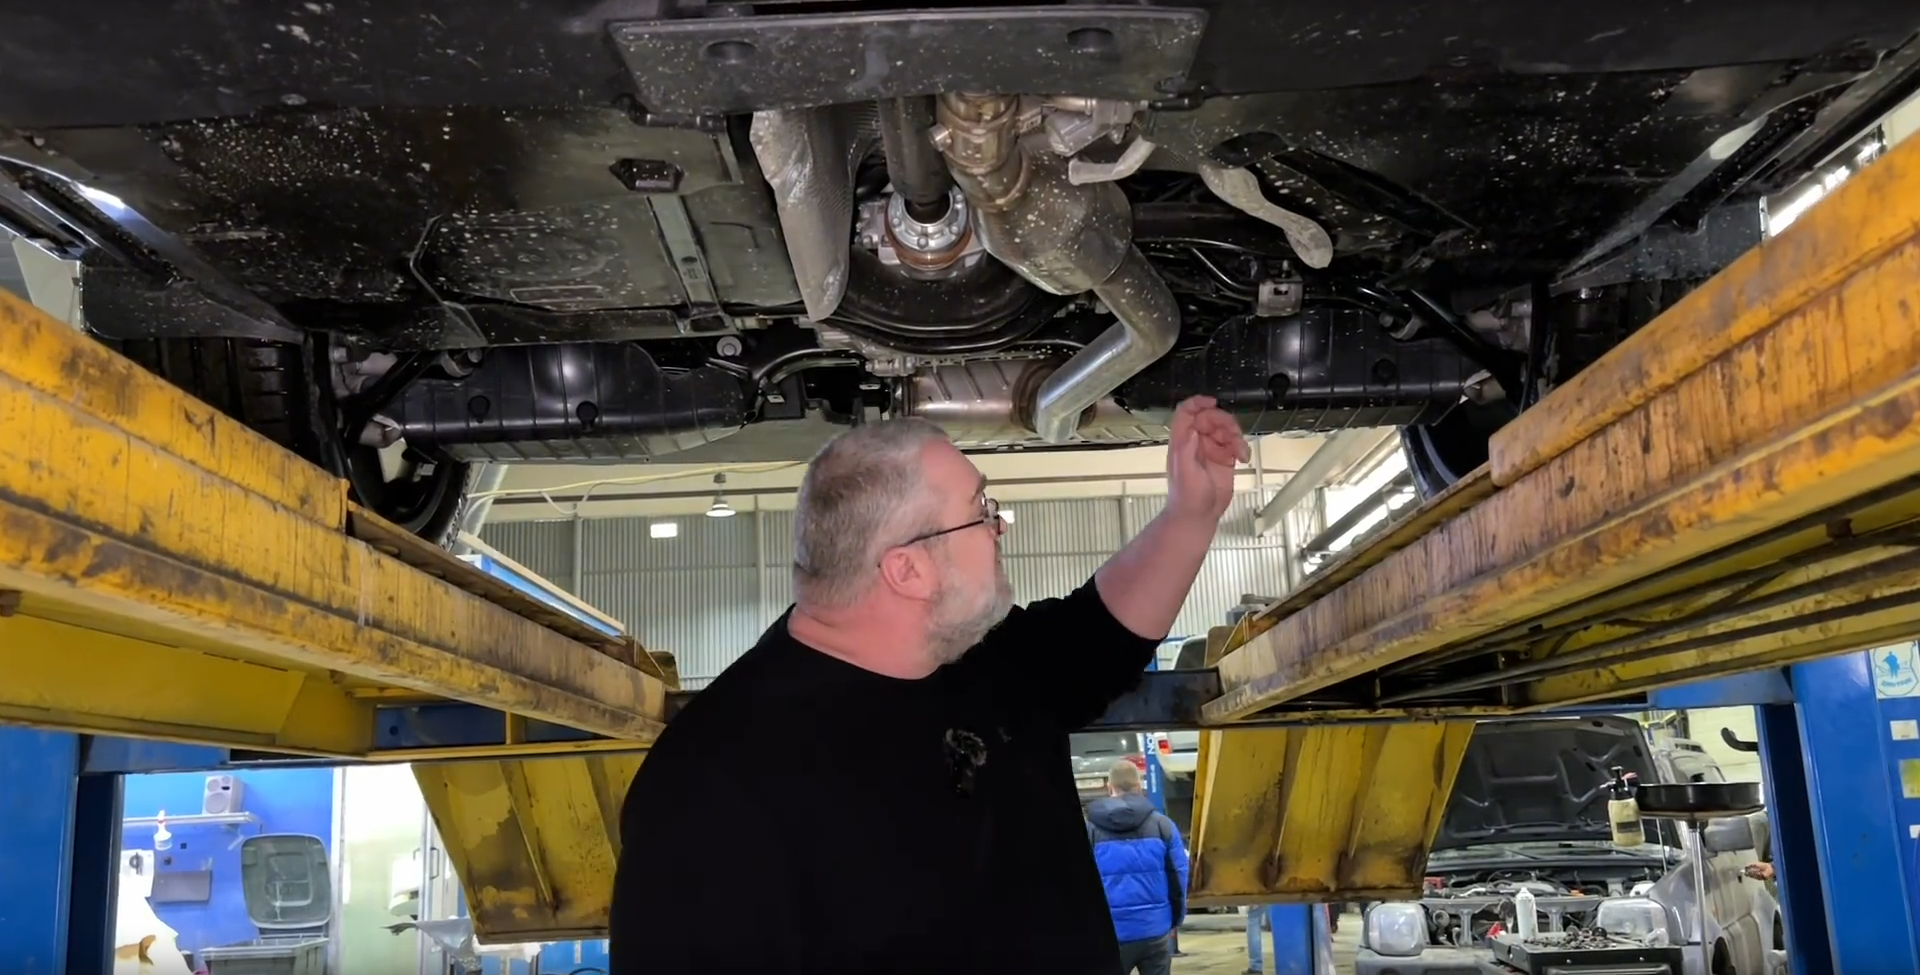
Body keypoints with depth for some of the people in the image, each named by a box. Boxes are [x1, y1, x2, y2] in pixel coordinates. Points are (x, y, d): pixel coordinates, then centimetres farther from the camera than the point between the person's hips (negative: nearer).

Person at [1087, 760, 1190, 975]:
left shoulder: (1089, 829, -4)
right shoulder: (1162, 824, 0)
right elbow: (1178, 875, 2)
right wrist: (1176, 919, 15)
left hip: (1110, 933, -1)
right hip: (1155, 929, 1)